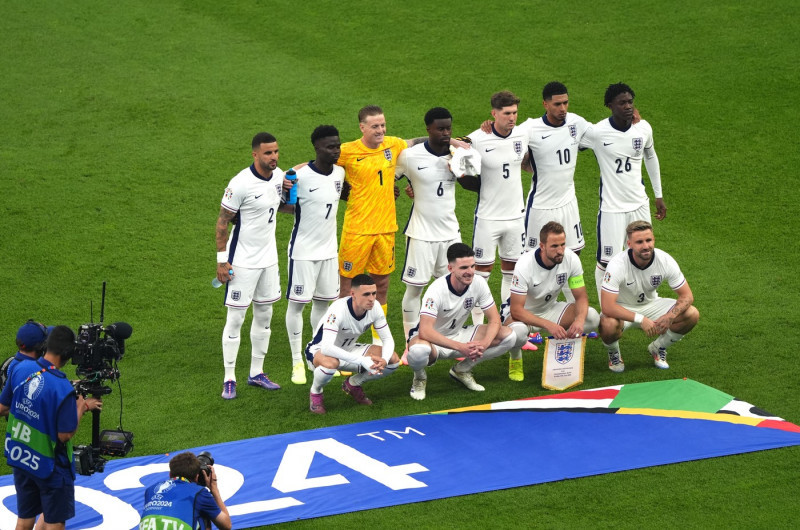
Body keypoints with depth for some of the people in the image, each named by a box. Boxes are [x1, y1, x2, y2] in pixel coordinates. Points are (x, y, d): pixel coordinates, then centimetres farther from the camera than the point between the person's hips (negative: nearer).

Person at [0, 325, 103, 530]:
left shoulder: (21, 368, -9)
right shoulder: (63, 389, -27)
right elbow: (65, 435, -21)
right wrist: (81, 407, -8)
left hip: (19, 458, 6)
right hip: (49, 464, -6)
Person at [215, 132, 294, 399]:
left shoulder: (278, 175, 0)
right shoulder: (241, 184, -20)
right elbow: (222, 221, -14)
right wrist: (221, 260, -15)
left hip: (268, 257, 7)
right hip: (243, 261, -7)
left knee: (264, 314, 14)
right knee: (235, 318, -2)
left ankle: (256, 373, 26)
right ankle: (229, 379, 5)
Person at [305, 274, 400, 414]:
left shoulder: (375, 308, -17)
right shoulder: (338, 310, -35)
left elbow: (387, 339, -9)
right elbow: (326, 347, -44)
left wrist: (384, 360, -33)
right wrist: (362, 361, -48)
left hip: (349, 349, 6)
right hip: (319, 350, -6)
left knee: (393, 360, -12)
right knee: (330, 363, -43)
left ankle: (353, 384, 12)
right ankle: (315, 392, -8)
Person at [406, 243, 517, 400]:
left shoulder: (478, 283, -13)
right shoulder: (437, 290, -29)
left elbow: (494, 319, -9)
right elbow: (425, 331, -37)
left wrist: (484, 344, -31)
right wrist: (460, 347, -45)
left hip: (459, 334, 5)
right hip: (433, 340, -5)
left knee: (509, 337, -14)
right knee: (418, 351, -43)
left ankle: (461, 370, 5)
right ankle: (419, 377, -3)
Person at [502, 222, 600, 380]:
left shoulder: (571, 259, -17)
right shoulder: (525, 265, -29)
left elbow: (581, 297, -10)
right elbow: (516, 310, -29)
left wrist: (579, 320, -33)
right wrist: (548, 325, -42)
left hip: (550, 309, 4)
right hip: (522, 313, -4)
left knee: (592, 317, -21)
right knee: (518, 331, -41)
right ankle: (515, 359, -3)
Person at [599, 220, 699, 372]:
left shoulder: (665, 260, -19)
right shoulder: (618, 264, -31)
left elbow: (687, 295, -12)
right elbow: (607, 307, -36)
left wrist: (670, 316, -32)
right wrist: (641, 319, -40)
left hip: (650, 305, 4)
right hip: (622, 309, -4)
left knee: (692, 315, -18)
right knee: (608, 325, -39)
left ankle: (658, 348, 9)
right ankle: (614, 353, -1)